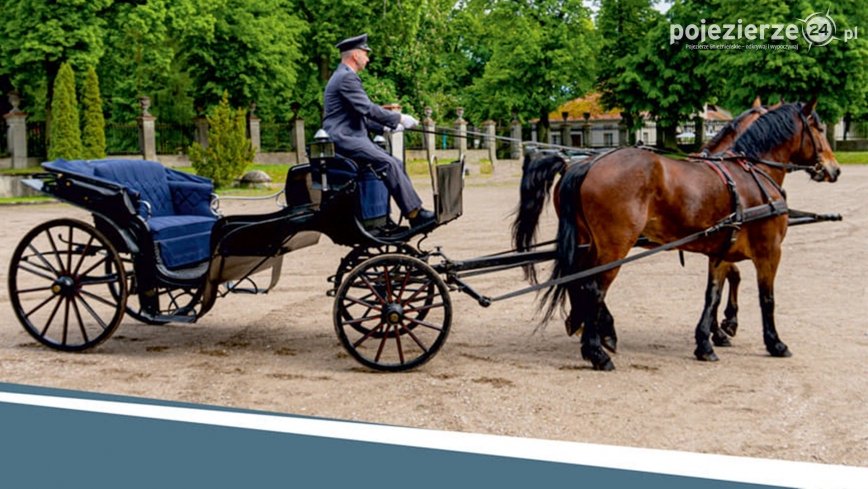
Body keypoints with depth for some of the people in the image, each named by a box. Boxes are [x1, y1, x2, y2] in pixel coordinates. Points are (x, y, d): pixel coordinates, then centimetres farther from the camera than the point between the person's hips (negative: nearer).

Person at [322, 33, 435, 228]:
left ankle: (414, 211, 0)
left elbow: (362, 114, 27)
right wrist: (399, 119, -12)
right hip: (345, 139, -11)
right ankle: (415, 214, -22)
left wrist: (385, 128, 18)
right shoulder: (346, 77, -13)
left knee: (396, 164, 3)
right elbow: (368, 109, -20)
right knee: (388, 164, -21)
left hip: (351, 137, 11)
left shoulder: (345, 76, 23)